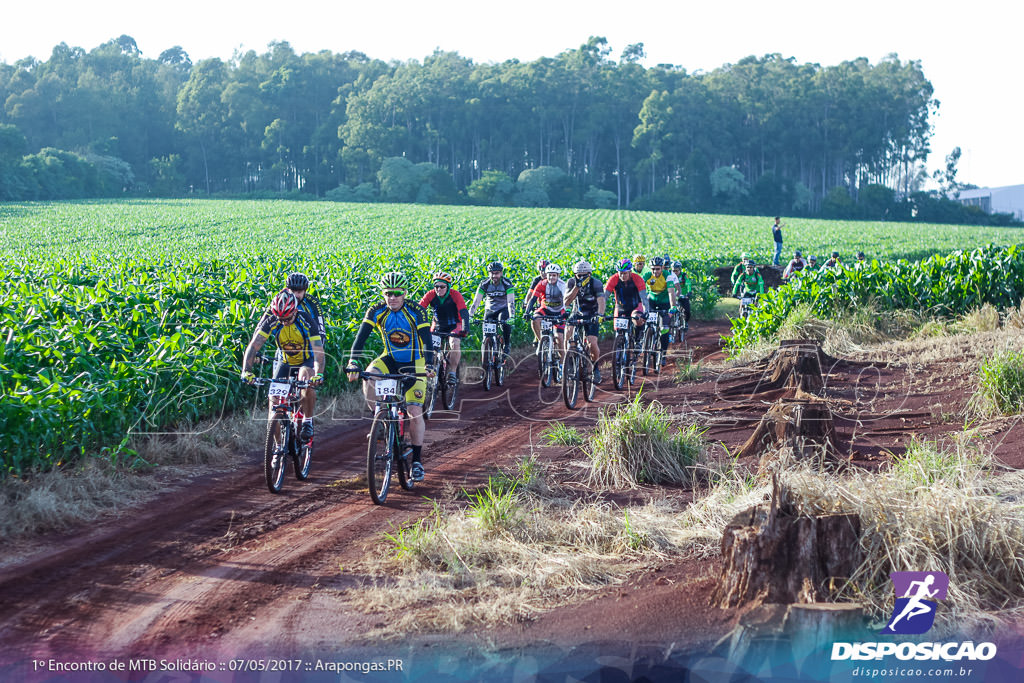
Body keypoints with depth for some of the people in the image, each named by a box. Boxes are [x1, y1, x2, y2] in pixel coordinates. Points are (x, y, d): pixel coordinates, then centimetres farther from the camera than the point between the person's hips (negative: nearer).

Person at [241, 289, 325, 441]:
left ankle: (307, 422, -16)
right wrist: (246, 371, -42)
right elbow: (254, 345, -27)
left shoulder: (305, 320, -28)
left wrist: (319, 374, -53)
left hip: (306, 361, -3)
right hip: (284, 362, 3)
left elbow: (318, 350, -35)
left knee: (308, 381, -35)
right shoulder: (270, 320, -22)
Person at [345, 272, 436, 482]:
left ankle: (417, 461, 1)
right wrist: (353, 362, -37)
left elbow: (427, 340, -25)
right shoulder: (376, 311, -13)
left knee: (414, 411, -12)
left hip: (413, 364, -2)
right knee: (369, 379, -31)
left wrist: (429, 366, -42)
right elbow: (361, 336, -21)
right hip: (390, 360, 2)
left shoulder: (416, 311, -19)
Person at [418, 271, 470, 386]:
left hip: (454, 325, -3)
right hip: (438, 325, 3)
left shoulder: (455, 295, -22)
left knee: (455, 344, -29)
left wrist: (465, 329, -45)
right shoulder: (430, 295, -16)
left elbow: (464, 312, -29)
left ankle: (452, 373, -18)